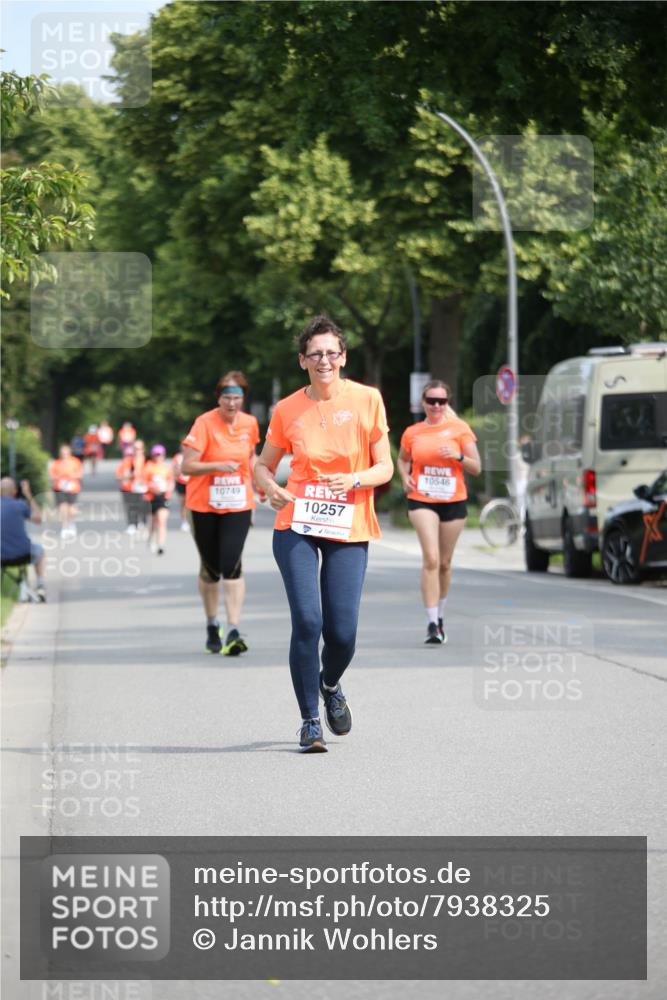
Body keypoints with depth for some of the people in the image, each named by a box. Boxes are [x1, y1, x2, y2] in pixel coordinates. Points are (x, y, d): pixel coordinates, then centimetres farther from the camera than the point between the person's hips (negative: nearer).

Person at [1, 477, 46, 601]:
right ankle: (41, 586, 26)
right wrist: (29, 496, 12)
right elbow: (38, 519, 7)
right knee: (38, 549, 32)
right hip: (22, 555, -2)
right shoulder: (20, 505, -8)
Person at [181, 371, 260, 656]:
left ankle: (233, 632, -19)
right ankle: (212, 627, 29)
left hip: (238, 506, 1)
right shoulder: (205, 423, -11)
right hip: (204, 505, -1)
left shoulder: (249, 424, 3)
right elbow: (187, 466, -14)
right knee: (210, 568, 9)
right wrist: (217, 466, -28)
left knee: (232, 566, -14)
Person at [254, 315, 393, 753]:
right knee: (307, 621, -13)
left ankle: (330, 685, 32)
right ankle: (310, 721, 0)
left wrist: (355, 479, -17)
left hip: (349, 529, 0)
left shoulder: (367, 400, -1)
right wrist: (271, 488, -8)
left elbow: (385, 467, 3)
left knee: (342, 631, -4)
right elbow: (264, 465, 14)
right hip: (297, 525, 0)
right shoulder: (288, 410, 1)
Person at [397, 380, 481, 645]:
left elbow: (476, 468, 2)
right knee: (431, 558, -17)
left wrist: (458, 456, -17)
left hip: (453, 501, 1)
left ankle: (440, 617, 32)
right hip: (422, 500, -1)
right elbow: (403, 459, 23)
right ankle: (432, 624, -20)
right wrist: (405, 477, 2)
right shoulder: (412, 433, 4)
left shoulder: (459, 429, 1)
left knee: (444, 562, 11)